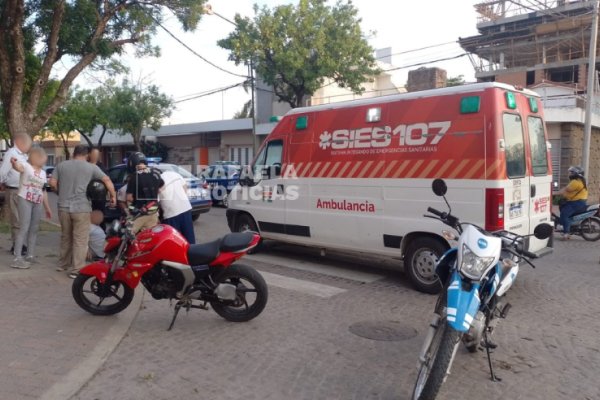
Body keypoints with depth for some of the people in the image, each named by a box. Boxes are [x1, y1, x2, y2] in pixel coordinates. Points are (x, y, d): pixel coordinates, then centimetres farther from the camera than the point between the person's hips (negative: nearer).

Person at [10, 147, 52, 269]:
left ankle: (30, 256, 20)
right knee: (24, 229, -11)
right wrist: (14, 162, -55)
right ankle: (17, 258, -10)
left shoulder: (43, 172, 15)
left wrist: (47, 208, 21)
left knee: (34, 229, 10)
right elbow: (18, 167, -30)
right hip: (25, 200, -7)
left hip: (38, 203, 7)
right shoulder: (26, 166, -5)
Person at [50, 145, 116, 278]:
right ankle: (76, 270, -2)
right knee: (80, 240, -1)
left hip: (64, 207, 4)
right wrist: (113, 196, 5)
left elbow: (52, 182, 6)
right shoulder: (91, 167, 1)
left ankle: (63, 264, 32)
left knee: (65, 237, 20)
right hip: (81, 208, -4)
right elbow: (107, 180, -4)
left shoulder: (62, 165, 10)